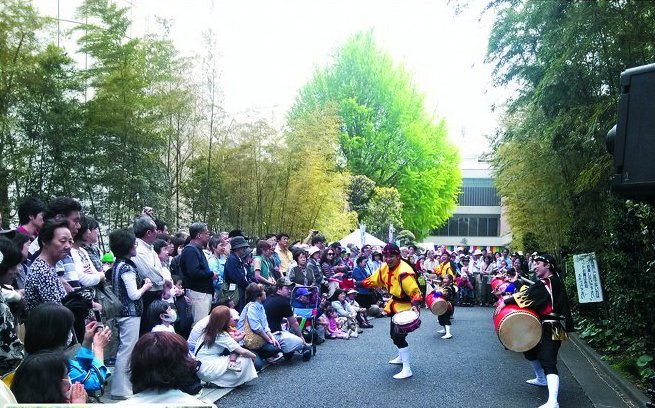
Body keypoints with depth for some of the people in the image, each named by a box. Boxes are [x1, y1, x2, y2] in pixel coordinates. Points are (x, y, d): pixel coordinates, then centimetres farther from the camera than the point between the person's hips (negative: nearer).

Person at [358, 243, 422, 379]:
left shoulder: (404, 272, -30)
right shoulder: (384, 267, -4)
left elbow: (415, 292, -29)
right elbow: (373, 280, 9)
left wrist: (415, 305, -45)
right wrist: (358, 284, -3)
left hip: (406, 307, -9)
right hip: (395, 305, 9)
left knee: (399, 336, -18)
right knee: (393, 334, 23)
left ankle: (407, 370, -11)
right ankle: (401, 357, 48)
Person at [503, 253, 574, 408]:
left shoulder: (549, 282, -16)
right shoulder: (549, 281, 14)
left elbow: (528, 295, -23)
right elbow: (532, 293, 11)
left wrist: (506, 300, -16)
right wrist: (512, 296, -4)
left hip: (551, 330, -10)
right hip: (542, 326, 10)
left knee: (548, 362, -19)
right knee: (530, 350, 26)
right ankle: (541, 379, 46)